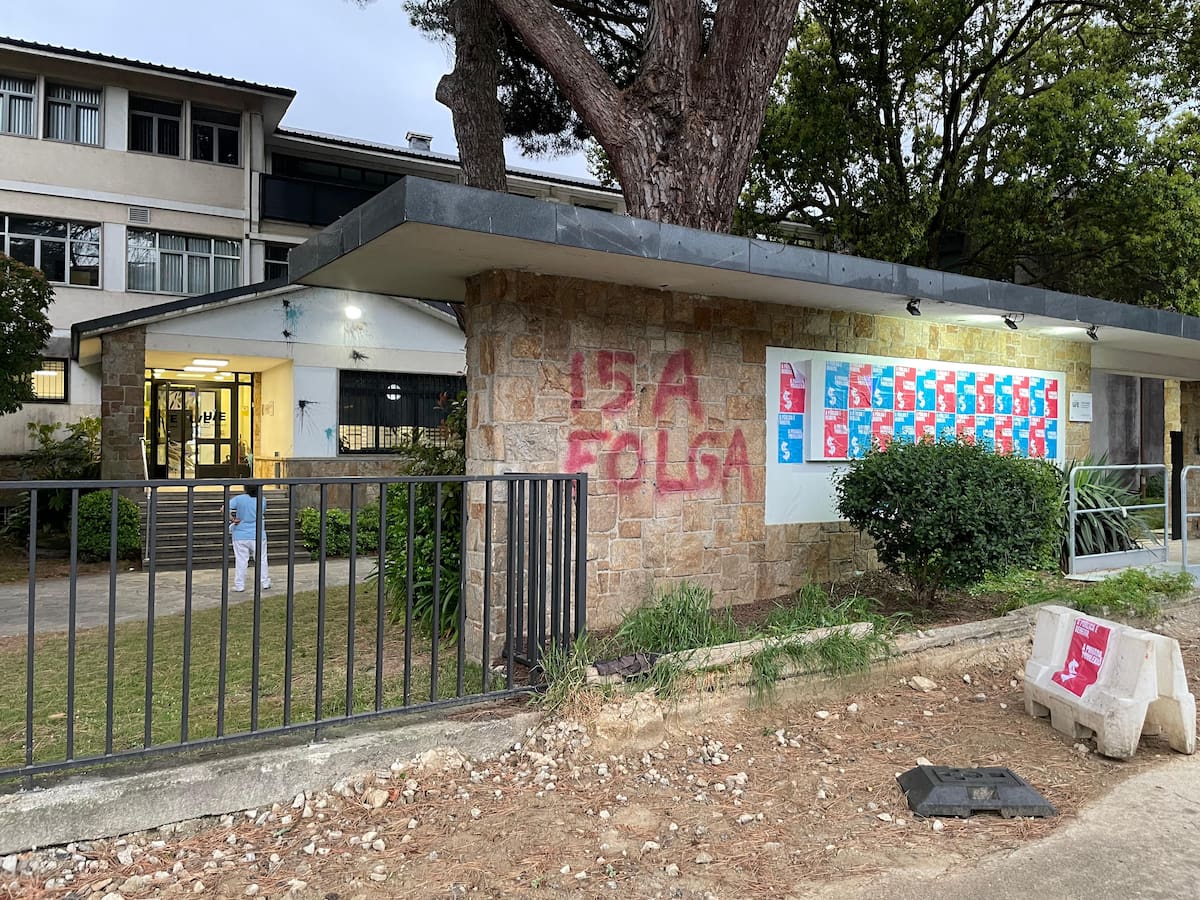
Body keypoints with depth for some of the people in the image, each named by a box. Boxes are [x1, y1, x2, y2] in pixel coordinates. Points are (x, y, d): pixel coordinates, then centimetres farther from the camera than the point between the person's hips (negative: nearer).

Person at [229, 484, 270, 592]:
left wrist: (232, 519, -6)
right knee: (261, 559, 11)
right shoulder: (262, 500, -3)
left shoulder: (239, 499, -9)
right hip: (258, 535, 1)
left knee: (241, 561, 5)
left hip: (240, 535, -1)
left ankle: (239, 585, 9)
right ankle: (265, 582, 18)